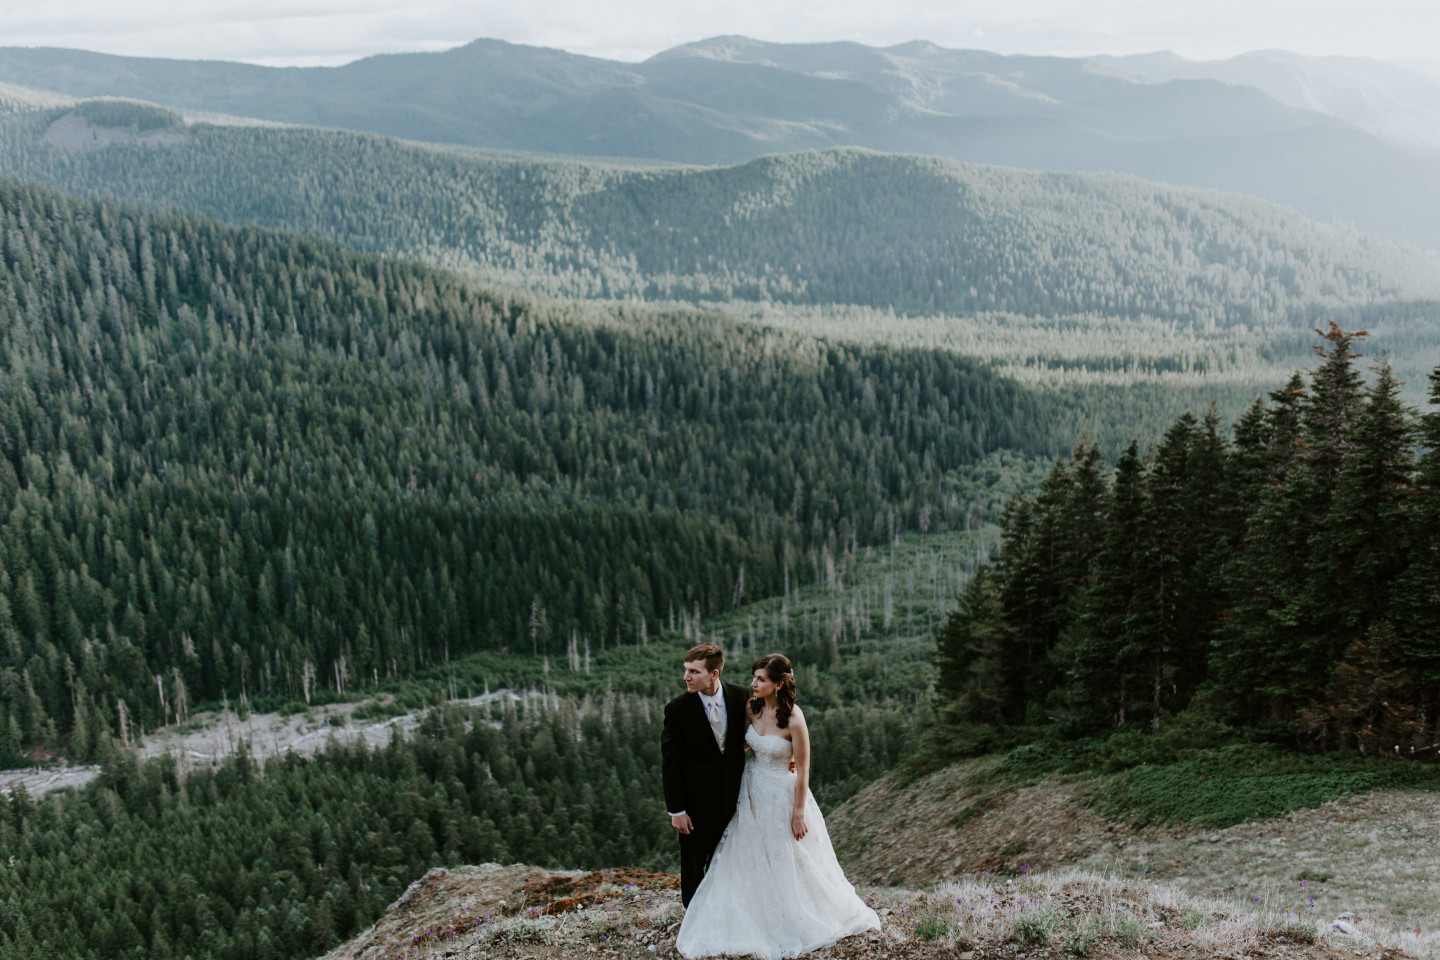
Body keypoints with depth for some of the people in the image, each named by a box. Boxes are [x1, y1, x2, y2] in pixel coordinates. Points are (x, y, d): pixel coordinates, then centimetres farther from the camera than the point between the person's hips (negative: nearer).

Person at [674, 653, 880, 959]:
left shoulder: (794, 720, -26)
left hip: (783, 794, -6)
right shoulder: (752, 708, -8)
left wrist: (799, 813, -15)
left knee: (788, 863, 11)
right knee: (750, 860, 15)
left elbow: (802, 770, -19)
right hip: (753, 791, 6)